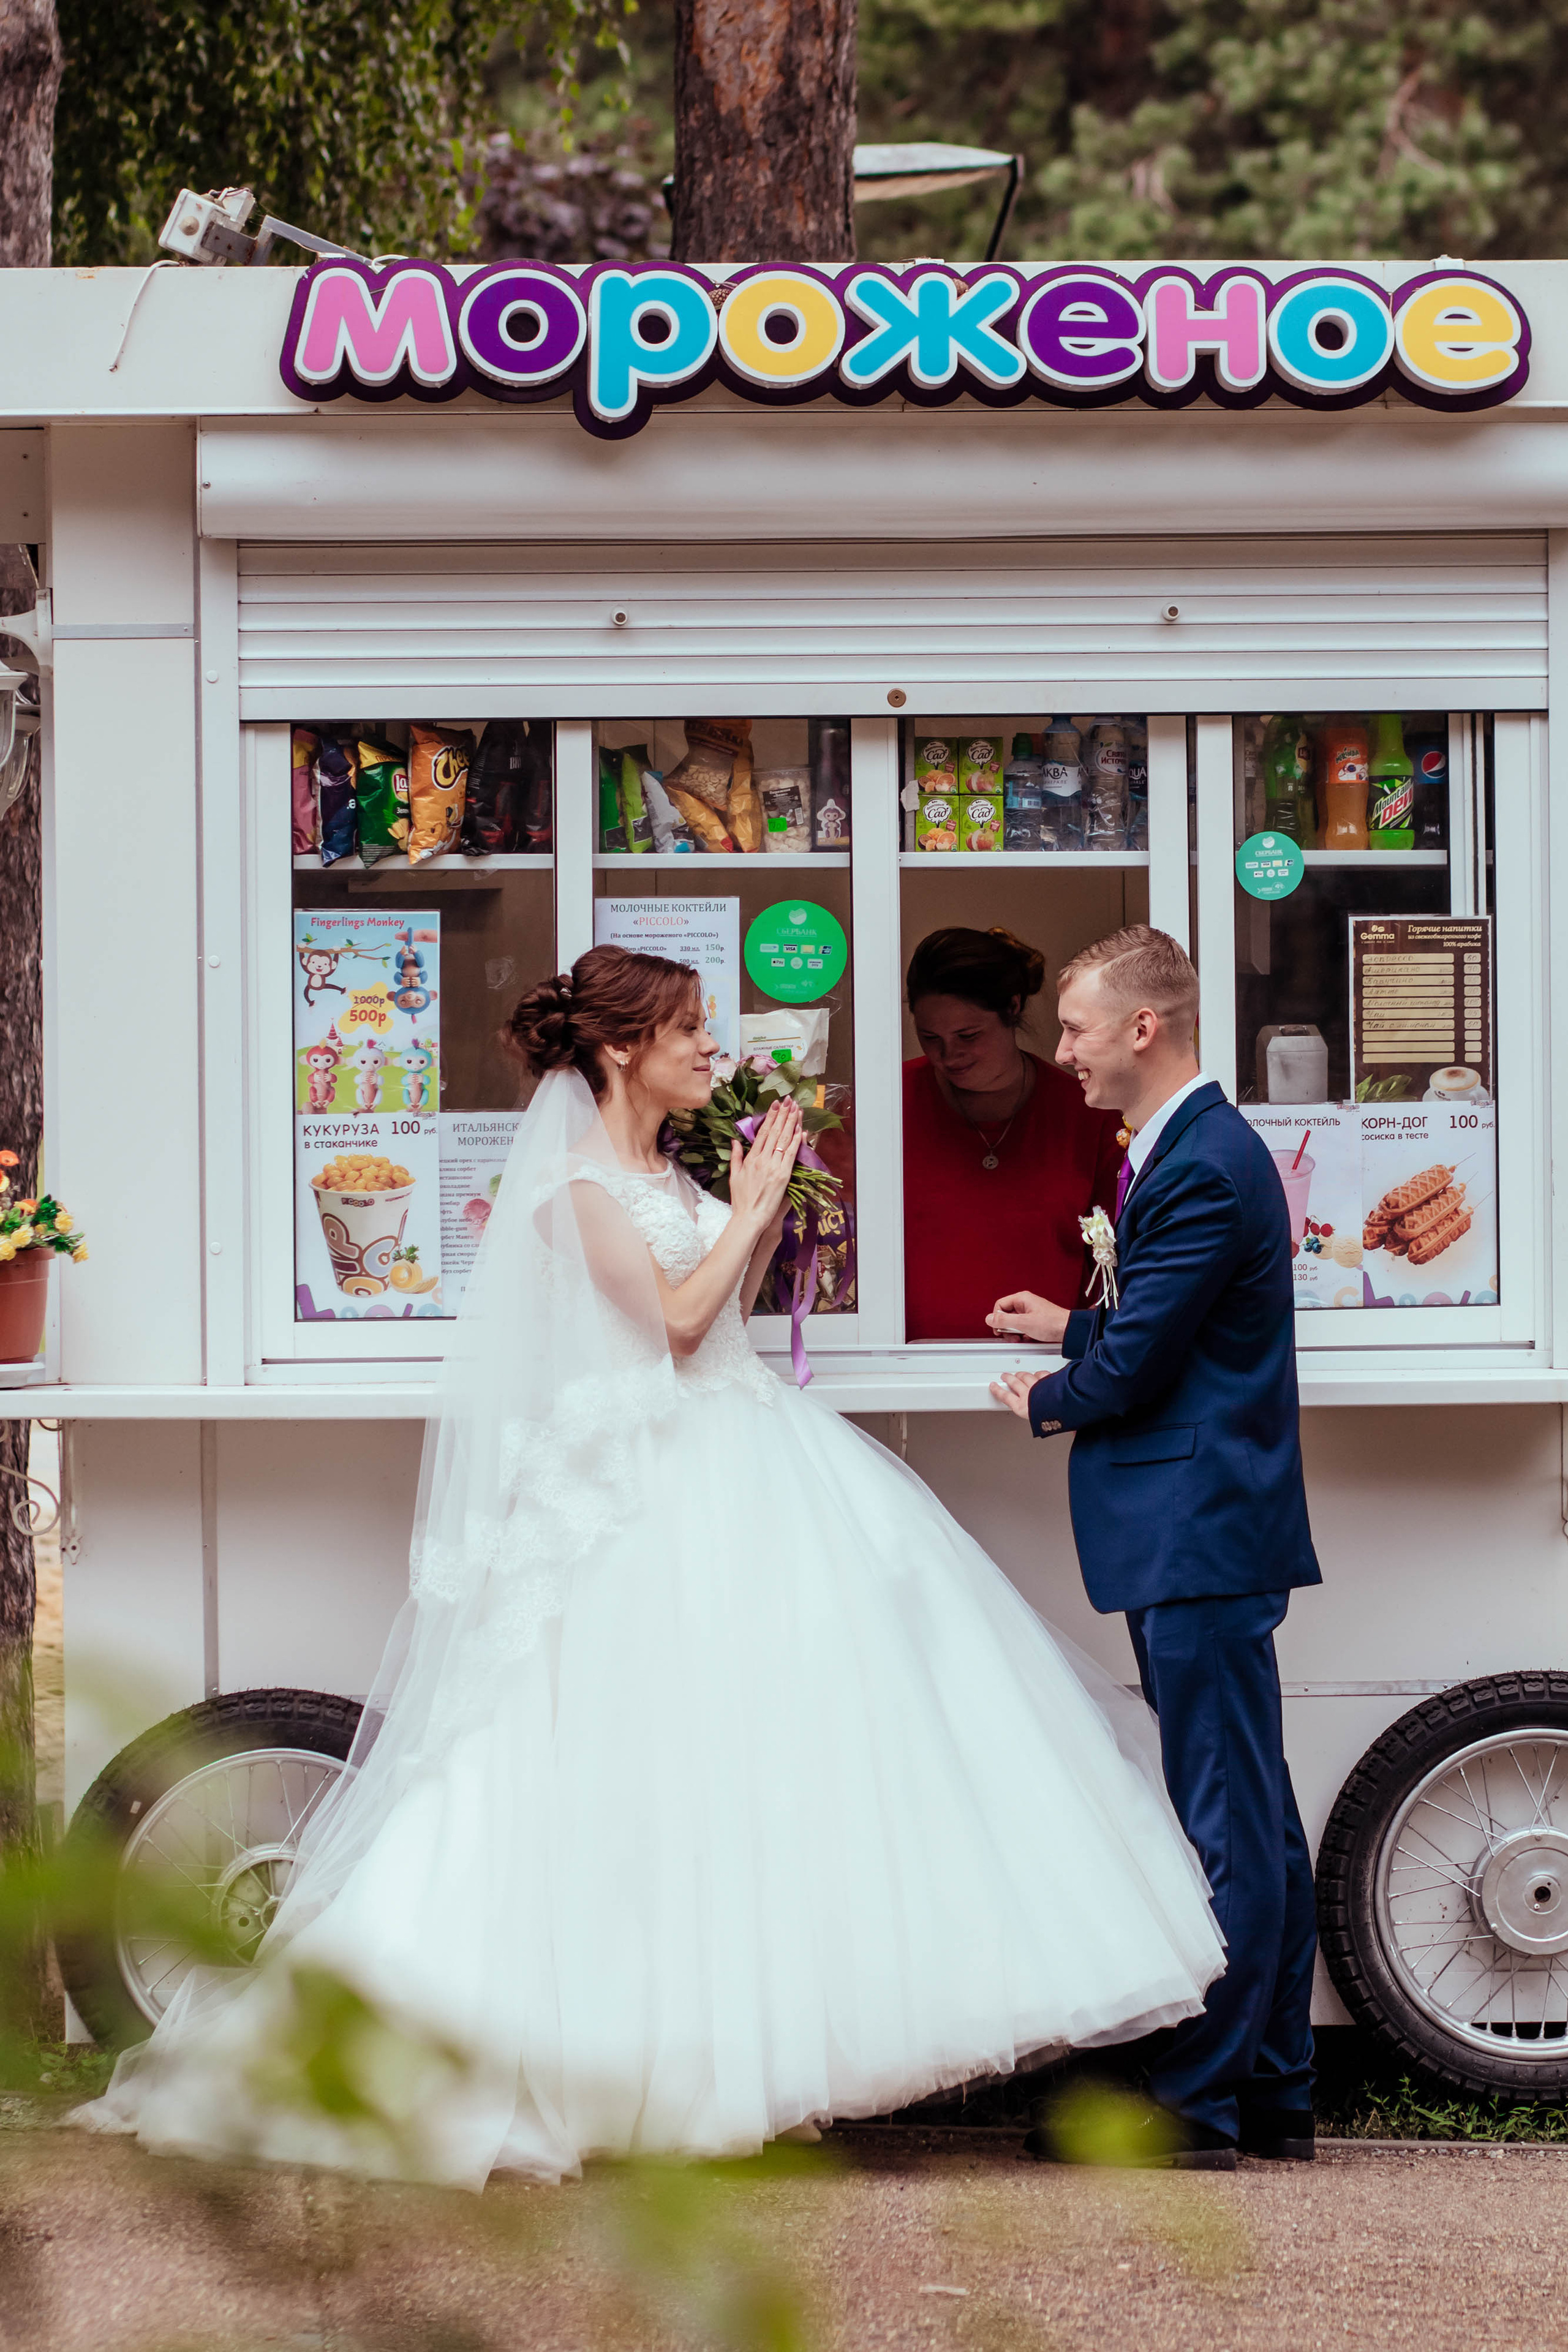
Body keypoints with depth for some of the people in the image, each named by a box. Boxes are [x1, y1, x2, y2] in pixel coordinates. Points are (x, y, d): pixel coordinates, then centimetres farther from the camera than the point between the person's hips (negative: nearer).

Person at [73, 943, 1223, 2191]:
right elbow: (674, 1315, -16)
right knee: (675, 1760, -8)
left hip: (746, 1462, 9)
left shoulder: (669, 1177, 16)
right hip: (662, 1488, -9)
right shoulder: (577, 1183, -10)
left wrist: (769, 1205, 10)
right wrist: (747, 1209, -8)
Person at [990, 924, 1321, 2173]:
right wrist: (1071, 1327, 18)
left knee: (1230, 1824, -6)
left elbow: (1133, 1371, -19)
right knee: (1256, 1819, 13)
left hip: (1200, 1539, -11)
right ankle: (1275, 2093, 20)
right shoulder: (1197, 1148, 15)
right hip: (1205, 1537, 11)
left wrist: (1049, 1399, -1)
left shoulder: (1201, 1169, -18)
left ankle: (1197, 2103, -2)